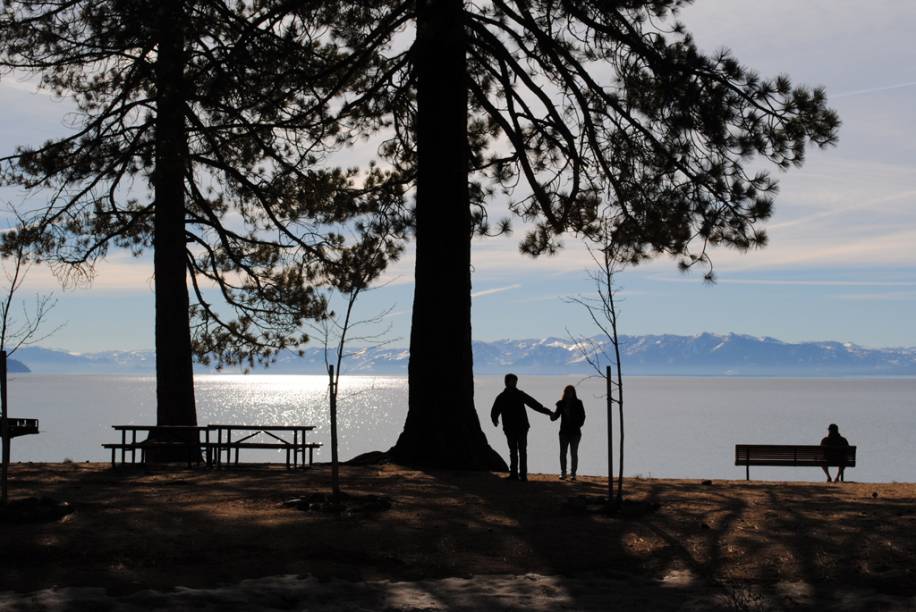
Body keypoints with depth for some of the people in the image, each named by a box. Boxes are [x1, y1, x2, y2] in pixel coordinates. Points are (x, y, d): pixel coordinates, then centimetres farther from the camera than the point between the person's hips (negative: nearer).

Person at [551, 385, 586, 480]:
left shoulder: (578, 403, 0)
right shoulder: (561, 403, 4)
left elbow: (582, 416, 1)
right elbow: (557, 414, 3)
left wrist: (578, 425, -11)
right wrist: (552, 416, -19)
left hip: (575, 432, -2)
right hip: (564, 432, 2)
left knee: (574, 453, 0)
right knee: (562, 453, 0)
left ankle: (573, 474, 5)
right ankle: (563, 473, 7)